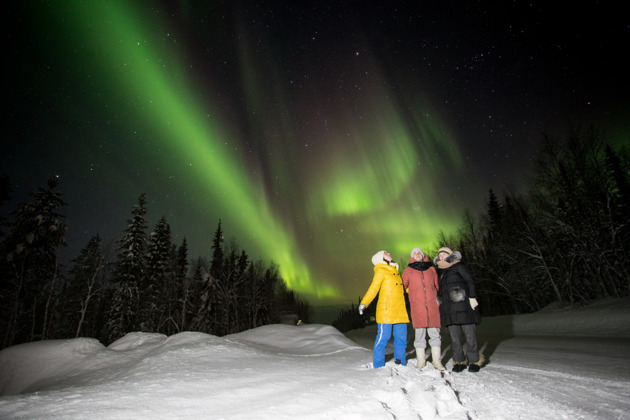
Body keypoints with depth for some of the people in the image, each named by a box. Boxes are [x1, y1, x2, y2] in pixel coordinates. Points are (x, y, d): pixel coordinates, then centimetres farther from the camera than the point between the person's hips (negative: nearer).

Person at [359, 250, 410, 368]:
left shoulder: (395, 271, 21)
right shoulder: (381, 271, -1)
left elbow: (404, 286, 30)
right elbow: (373, 288, -10)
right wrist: (364, 303, -21)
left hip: (400, 312, 7)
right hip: (386, 311, -7)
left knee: (401, 338, 8)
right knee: (383, 337, -5)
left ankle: (400, 364, 22)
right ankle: (378, 367, 6)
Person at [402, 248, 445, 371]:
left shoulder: (431, 269, 14)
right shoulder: (408, 270, 9)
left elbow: (437, 286, 19)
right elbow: (402, 286, 11)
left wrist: (438, 300, 14)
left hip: (432, 305, 2)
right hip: (417, 306, -1)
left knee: (435, 333, 3)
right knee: (420, 334, 2)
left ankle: (437, 360, 12)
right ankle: (421, 360, 12)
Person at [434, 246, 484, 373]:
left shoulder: (458, 266, 3)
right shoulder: (442, 272, 22)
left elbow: (470, 281, -4)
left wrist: (472, 297, -13)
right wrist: (439, 301, 19)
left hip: (463, 306, -6)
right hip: (449, 309, 6)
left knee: (469, 334, -2)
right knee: (454, 336, 4)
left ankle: (474, 361, 10)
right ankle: (459, 361, 12)